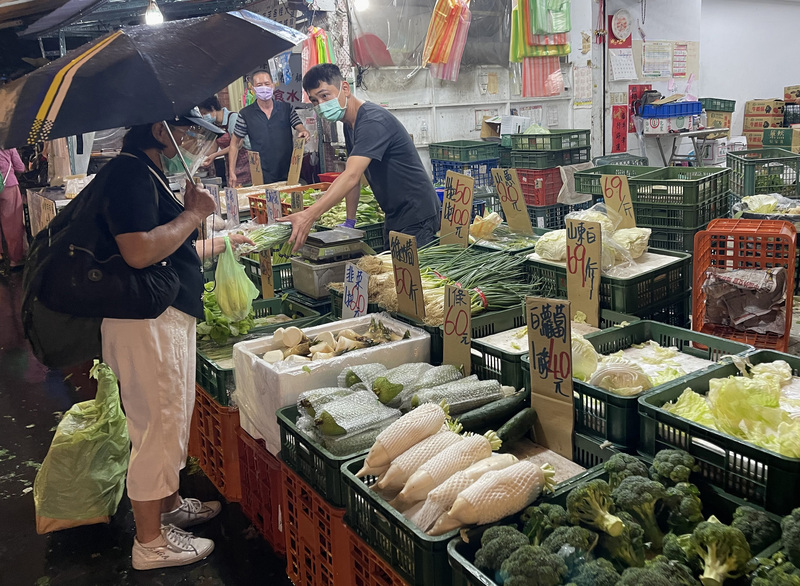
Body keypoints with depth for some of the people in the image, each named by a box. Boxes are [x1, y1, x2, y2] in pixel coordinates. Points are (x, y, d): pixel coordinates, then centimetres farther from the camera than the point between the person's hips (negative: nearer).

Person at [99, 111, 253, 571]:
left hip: (172, 317, 11)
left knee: (173, 419, 22)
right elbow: (140, 252, -28)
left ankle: (169, 504, 40)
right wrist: (193, 214, -17)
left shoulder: (151, 176, 17)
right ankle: (151, 542, 13)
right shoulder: (129, 173, -15)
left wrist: (221, 243, 24)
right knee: (157, 425, -1)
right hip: (146, 320, -11)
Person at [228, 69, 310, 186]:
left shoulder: (286, 109, 6)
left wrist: (304, 133, -24)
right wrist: (232, 172, 0)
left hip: (288, 175, 1)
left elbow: (301, 129, 2)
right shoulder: (246, 114, 2)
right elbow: (235, 143, 7)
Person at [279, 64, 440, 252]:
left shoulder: (373, 121, -23)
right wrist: (350, 222, 10)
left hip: (417, 217, -10)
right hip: (394, 218, 10)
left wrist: (309, 216, -45)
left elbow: (352, 176, -36)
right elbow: (352, 176, 15)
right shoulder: (350, 124, 10)